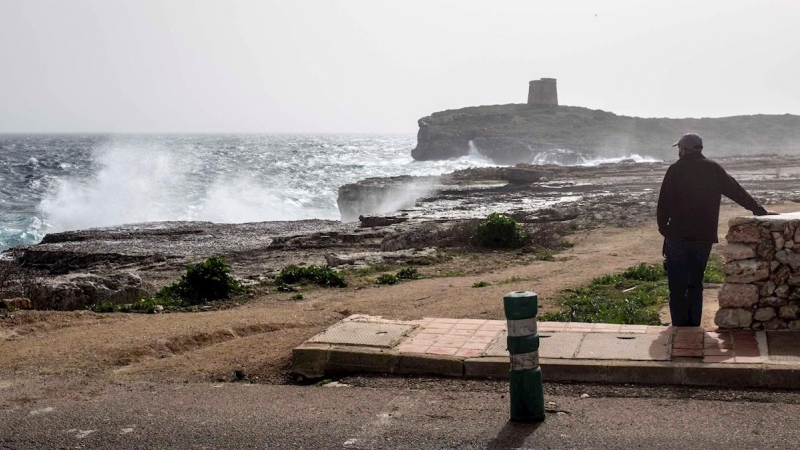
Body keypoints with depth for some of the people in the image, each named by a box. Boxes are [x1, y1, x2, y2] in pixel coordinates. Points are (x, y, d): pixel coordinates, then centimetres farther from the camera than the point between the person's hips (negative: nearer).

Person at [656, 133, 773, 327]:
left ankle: (679, 327, -1)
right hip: (705, 237, 4)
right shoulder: (714, 169, 7)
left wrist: (663, 228, 5)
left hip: (678, 236, -4)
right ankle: (694, 327, 14)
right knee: (695, 284, 14)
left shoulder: (676, 170, -4)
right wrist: (758, 210, 14)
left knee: (677, 287, 1)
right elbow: (737, 192, 9)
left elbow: (664, 203, -5)